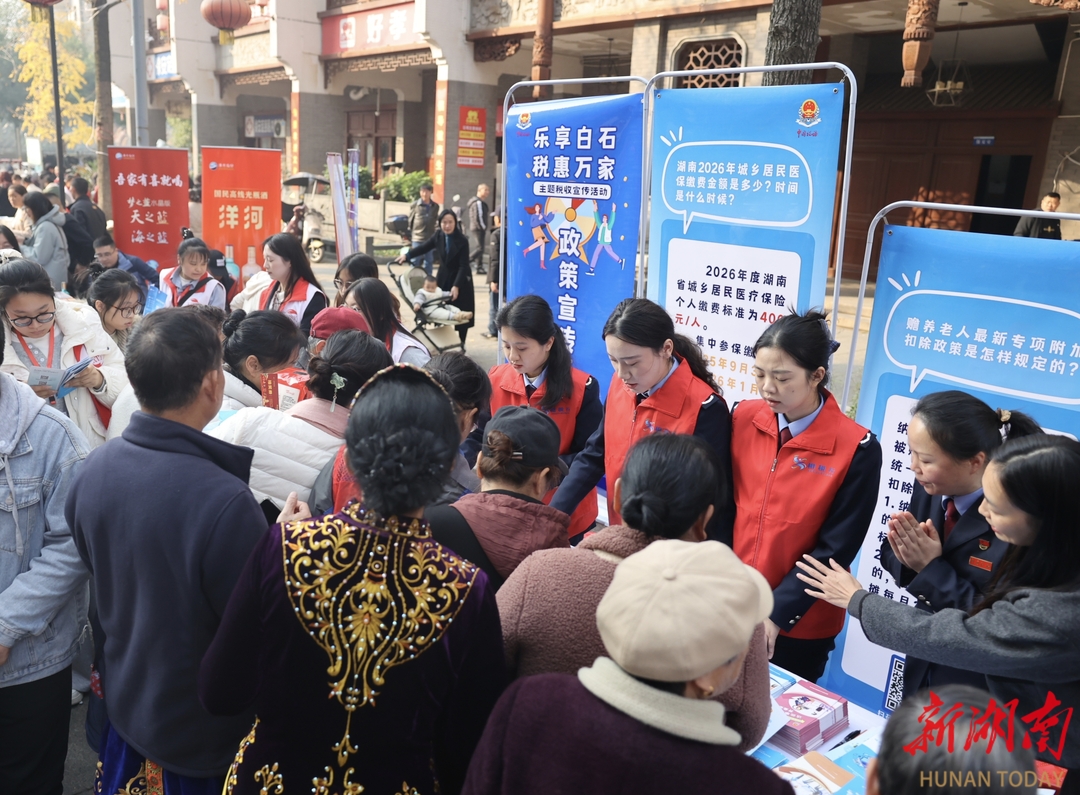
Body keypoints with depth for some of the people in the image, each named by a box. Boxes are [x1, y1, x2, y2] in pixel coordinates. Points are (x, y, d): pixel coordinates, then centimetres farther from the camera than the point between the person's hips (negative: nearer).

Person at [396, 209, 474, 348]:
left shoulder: (462, 241, -19)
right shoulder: (438, 236, -6)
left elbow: (463, 266, -20)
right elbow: (423, 247, 9)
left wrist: (456, 286, -27)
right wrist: (407, 255, -1)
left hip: (461, 279, -4)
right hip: (444, 277, 4)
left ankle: (461, 343, 16)